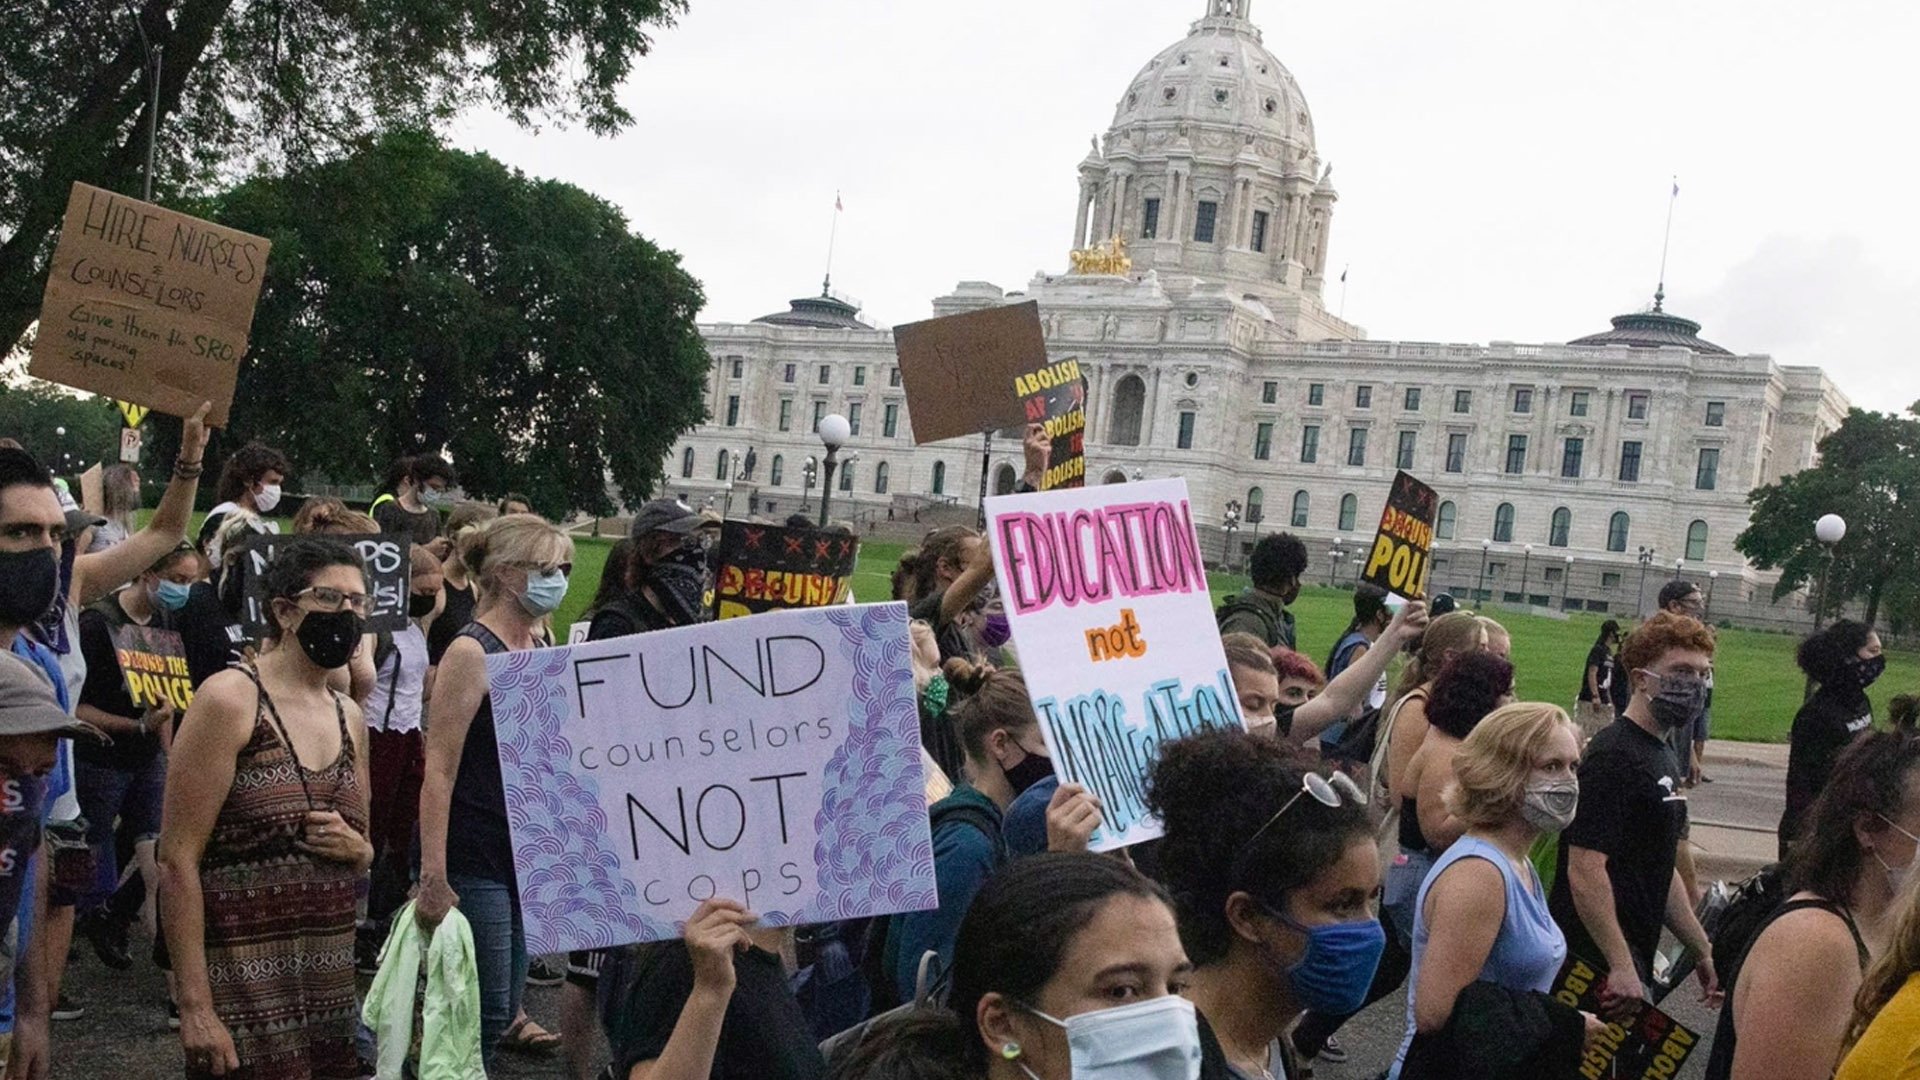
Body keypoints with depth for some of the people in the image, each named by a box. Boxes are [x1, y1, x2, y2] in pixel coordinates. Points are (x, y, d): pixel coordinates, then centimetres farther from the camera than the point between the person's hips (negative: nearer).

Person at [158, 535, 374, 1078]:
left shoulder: (350, 719, 11)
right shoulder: (230, 699, -9)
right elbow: (178, 860, -13)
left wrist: (356, 849, -1)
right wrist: (195, 1007, -18)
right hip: (247, 988, -6)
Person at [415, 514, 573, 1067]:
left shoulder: (537, 650, 9)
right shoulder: (471, 653, -14)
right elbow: (439, 772, -18)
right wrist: (433, 879, -22)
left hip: (526, 855, 8)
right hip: (475, 860, -8)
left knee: (501, 1005, 13)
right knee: (487, 1012, -3)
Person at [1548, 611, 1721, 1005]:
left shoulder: (1664, 758, 15)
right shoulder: (1613, 757, -17)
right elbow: (1585, 870, -23)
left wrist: (1703, 950, 20)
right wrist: (1621, 966, -23)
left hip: (1635, 959, 10)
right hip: (1601, 968, -10)